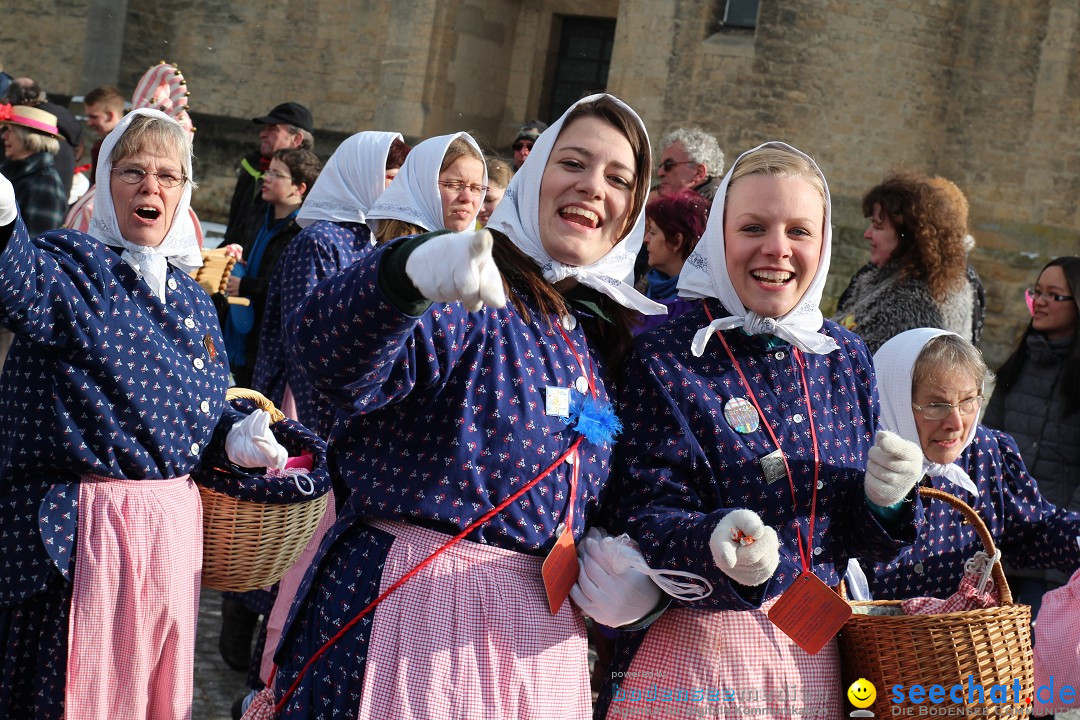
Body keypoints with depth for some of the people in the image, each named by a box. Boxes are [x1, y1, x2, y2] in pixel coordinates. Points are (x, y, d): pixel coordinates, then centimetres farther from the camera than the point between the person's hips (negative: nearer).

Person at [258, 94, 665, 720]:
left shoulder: (612, 335, 11)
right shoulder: (465, 292, -8)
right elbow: (337, 360, -29)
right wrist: (411, 274, -50)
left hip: (541, 636, 6)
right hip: (411, 599, -6)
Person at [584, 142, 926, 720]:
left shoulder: (844, 358, 4)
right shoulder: (663, 358, -10)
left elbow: (857, 540, 10)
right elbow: (642, 517, -15)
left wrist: (884, 497, -12)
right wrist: (716, 543, -34)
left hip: (815, 656, 5)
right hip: (690, 647, -4)